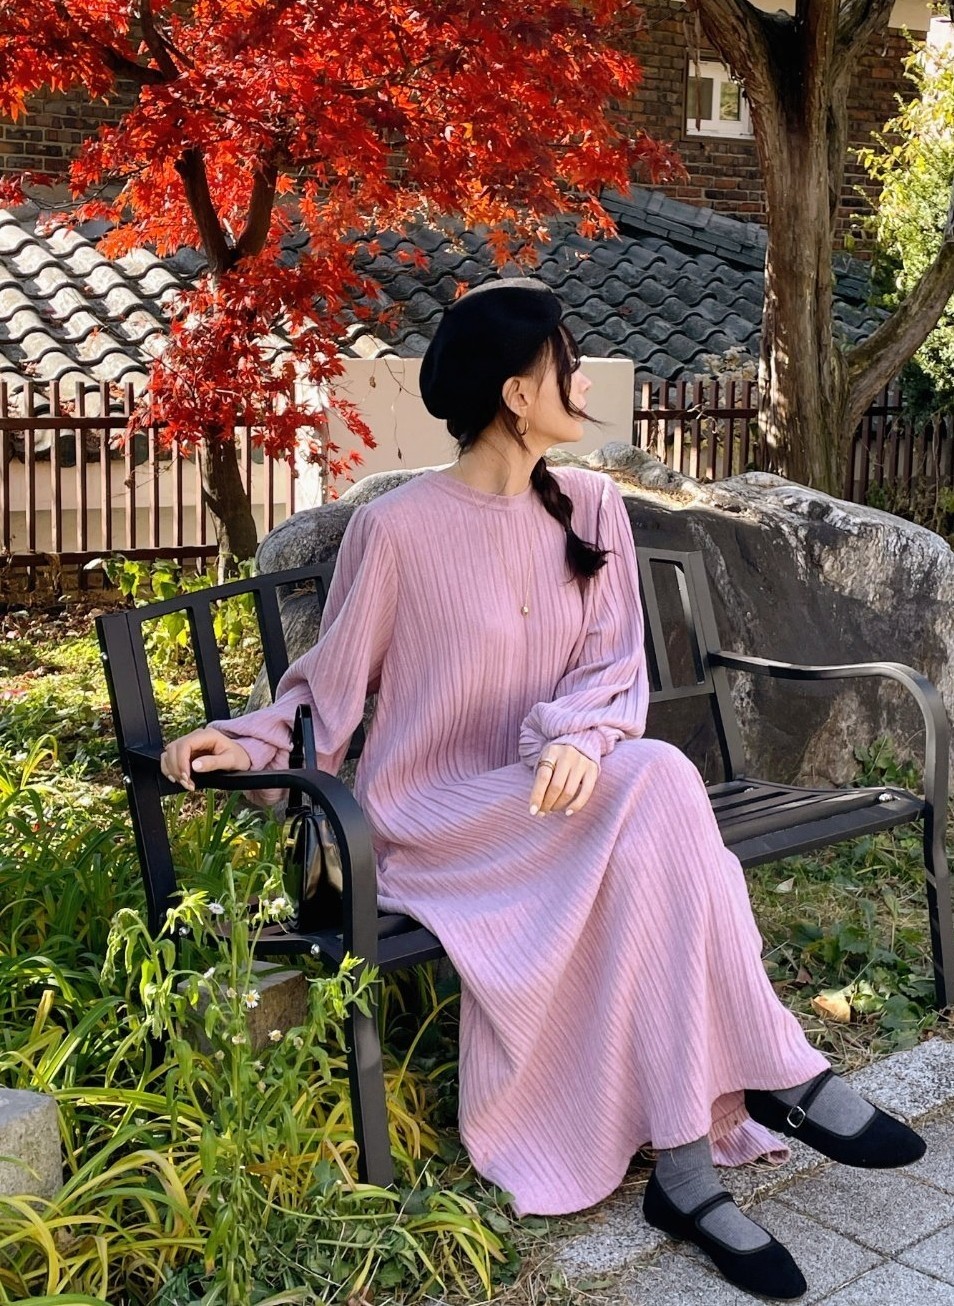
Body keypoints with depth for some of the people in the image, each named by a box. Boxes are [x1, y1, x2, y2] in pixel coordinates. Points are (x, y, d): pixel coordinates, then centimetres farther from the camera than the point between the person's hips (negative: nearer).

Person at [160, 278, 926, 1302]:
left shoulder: (590, 508, 5)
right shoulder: (395, 529, -9)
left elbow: (618, 667, 1)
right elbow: (331, 681, 1)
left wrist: (580, 737, -21)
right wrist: (247, 738, -18)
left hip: (549, 797, 5)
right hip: (432, 821, -5)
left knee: (649, 857, -30)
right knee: (657, 782, -29)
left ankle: (685, 1167, -21)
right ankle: (780, 1077, -18)